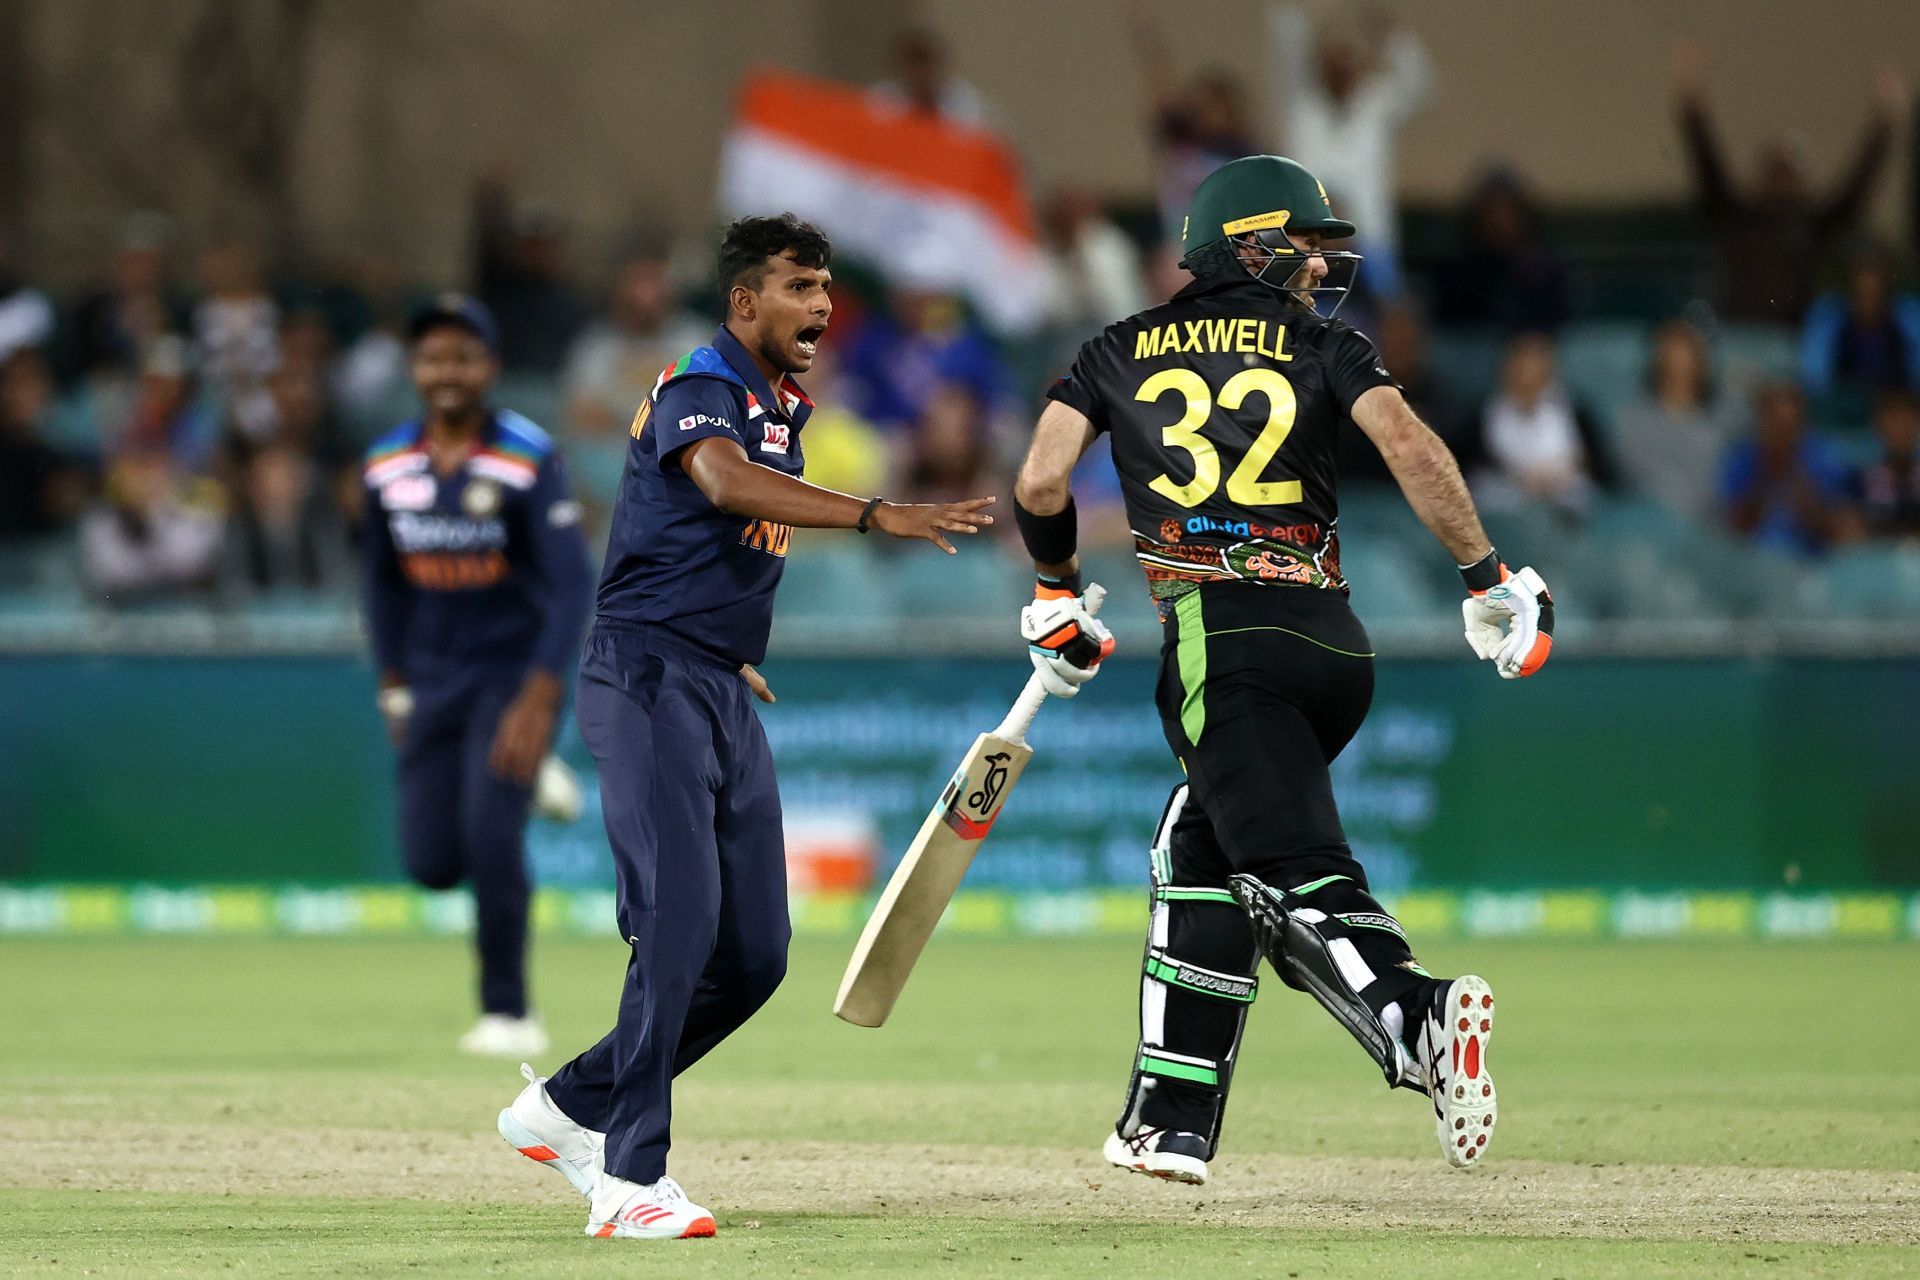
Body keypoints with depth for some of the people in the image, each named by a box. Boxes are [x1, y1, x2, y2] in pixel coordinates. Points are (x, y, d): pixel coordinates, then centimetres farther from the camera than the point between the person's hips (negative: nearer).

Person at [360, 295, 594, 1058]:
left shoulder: (529, 460, -15)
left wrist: (540, 698, -29)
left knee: (489, 833, -20)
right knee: (432, 862, 1)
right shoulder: (388, 466, 0)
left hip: (515, 671, -5)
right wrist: (392, 684, 11)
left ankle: (508, 1011, -5)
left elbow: (571, 582, -20)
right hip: (433, 677, 5)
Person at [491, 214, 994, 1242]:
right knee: (680, 921, -19)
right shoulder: (699, 389, -12)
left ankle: (570, 1107, 19)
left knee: (754, 955, 5)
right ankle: (630, 1179, -17)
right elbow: (725, 481, -35)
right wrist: (879, 517, -44)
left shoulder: (786, 407, 17)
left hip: (726, 694, 9)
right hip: (649, 681, -9)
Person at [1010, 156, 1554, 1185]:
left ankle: (1417, 1020, -45)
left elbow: (1039, 488, 6)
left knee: (1299, 879, -16)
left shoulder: (1121, 354, 13)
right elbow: (1411, 450, -5)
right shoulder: (1323, 347, 11)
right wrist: (1487, 580, -2)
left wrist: (1057, 593, 23)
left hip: (1223, 643, -3)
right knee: (1200, 858, 19)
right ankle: (1172, 1123, 18)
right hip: (1333, 640, 3)